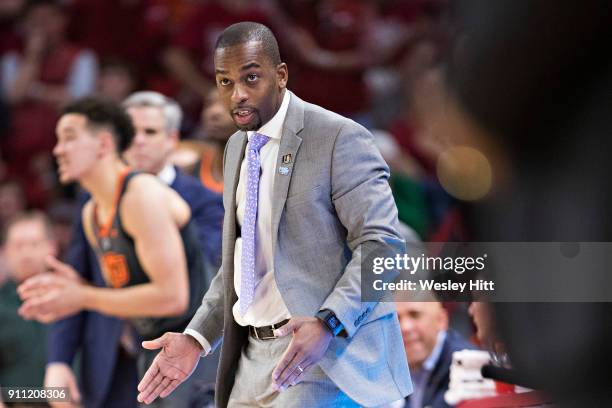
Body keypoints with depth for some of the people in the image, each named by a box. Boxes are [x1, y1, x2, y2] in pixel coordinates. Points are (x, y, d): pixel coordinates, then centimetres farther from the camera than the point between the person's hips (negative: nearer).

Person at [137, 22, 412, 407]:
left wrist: (328, 324, -27)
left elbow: (382, 243, -15)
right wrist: (197, 338, 11)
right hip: (253, 360, 7)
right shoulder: (237, 148, 15)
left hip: (325, 354, -7)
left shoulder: (339, 138, -10)